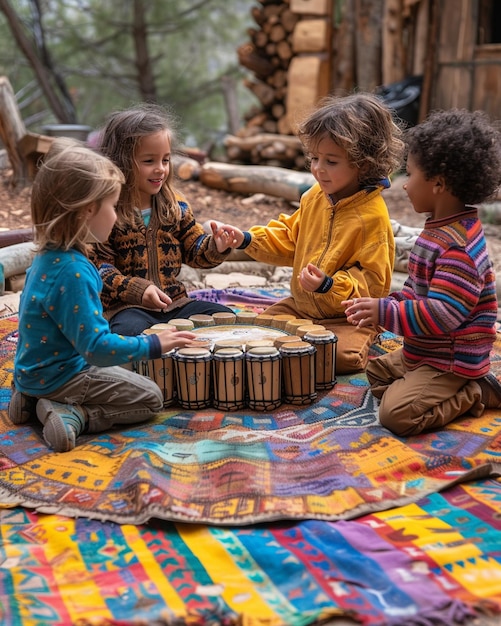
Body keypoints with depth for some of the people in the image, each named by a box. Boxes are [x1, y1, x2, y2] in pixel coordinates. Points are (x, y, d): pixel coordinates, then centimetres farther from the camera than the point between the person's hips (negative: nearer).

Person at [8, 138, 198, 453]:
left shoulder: (49, 256, 0)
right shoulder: (73, 272, -30)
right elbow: (97, 348, -29)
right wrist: (152, 345, -20)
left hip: (34, 370, 9)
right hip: (59, 377, -9)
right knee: (150, 397, -1)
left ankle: (35, 399, 15)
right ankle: (74, 416, -11)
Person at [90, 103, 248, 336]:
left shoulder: (175, 205, 9)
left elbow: (195, 250, 14)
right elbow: (100, 266, -10)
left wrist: (215, 246, -10)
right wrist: (138, 290, -24)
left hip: (174, 302, 6)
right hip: (125, 306, -5)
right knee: (130, 330, -37)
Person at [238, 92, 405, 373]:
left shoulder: (372, 216, -22)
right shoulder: (315, 197, 1)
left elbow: (373, 282, -20)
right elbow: (289, 239, 17)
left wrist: (330, 286, -35)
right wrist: (250, 239, 2)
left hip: (348, 317, -6)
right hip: (301, 306, 7)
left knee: (341, 356, -29)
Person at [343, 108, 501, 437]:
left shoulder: (458, 249, -27)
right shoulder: (443, 230, 6)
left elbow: (441, 315, -32)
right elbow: (420, 289, 16)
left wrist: (384, 311, -27)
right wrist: (385, 308, 2)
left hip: (450, 362, -10)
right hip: (423, 352, 11)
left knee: (397, 413, -22)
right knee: (377, 371, 24)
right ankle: (467, 388, 14)